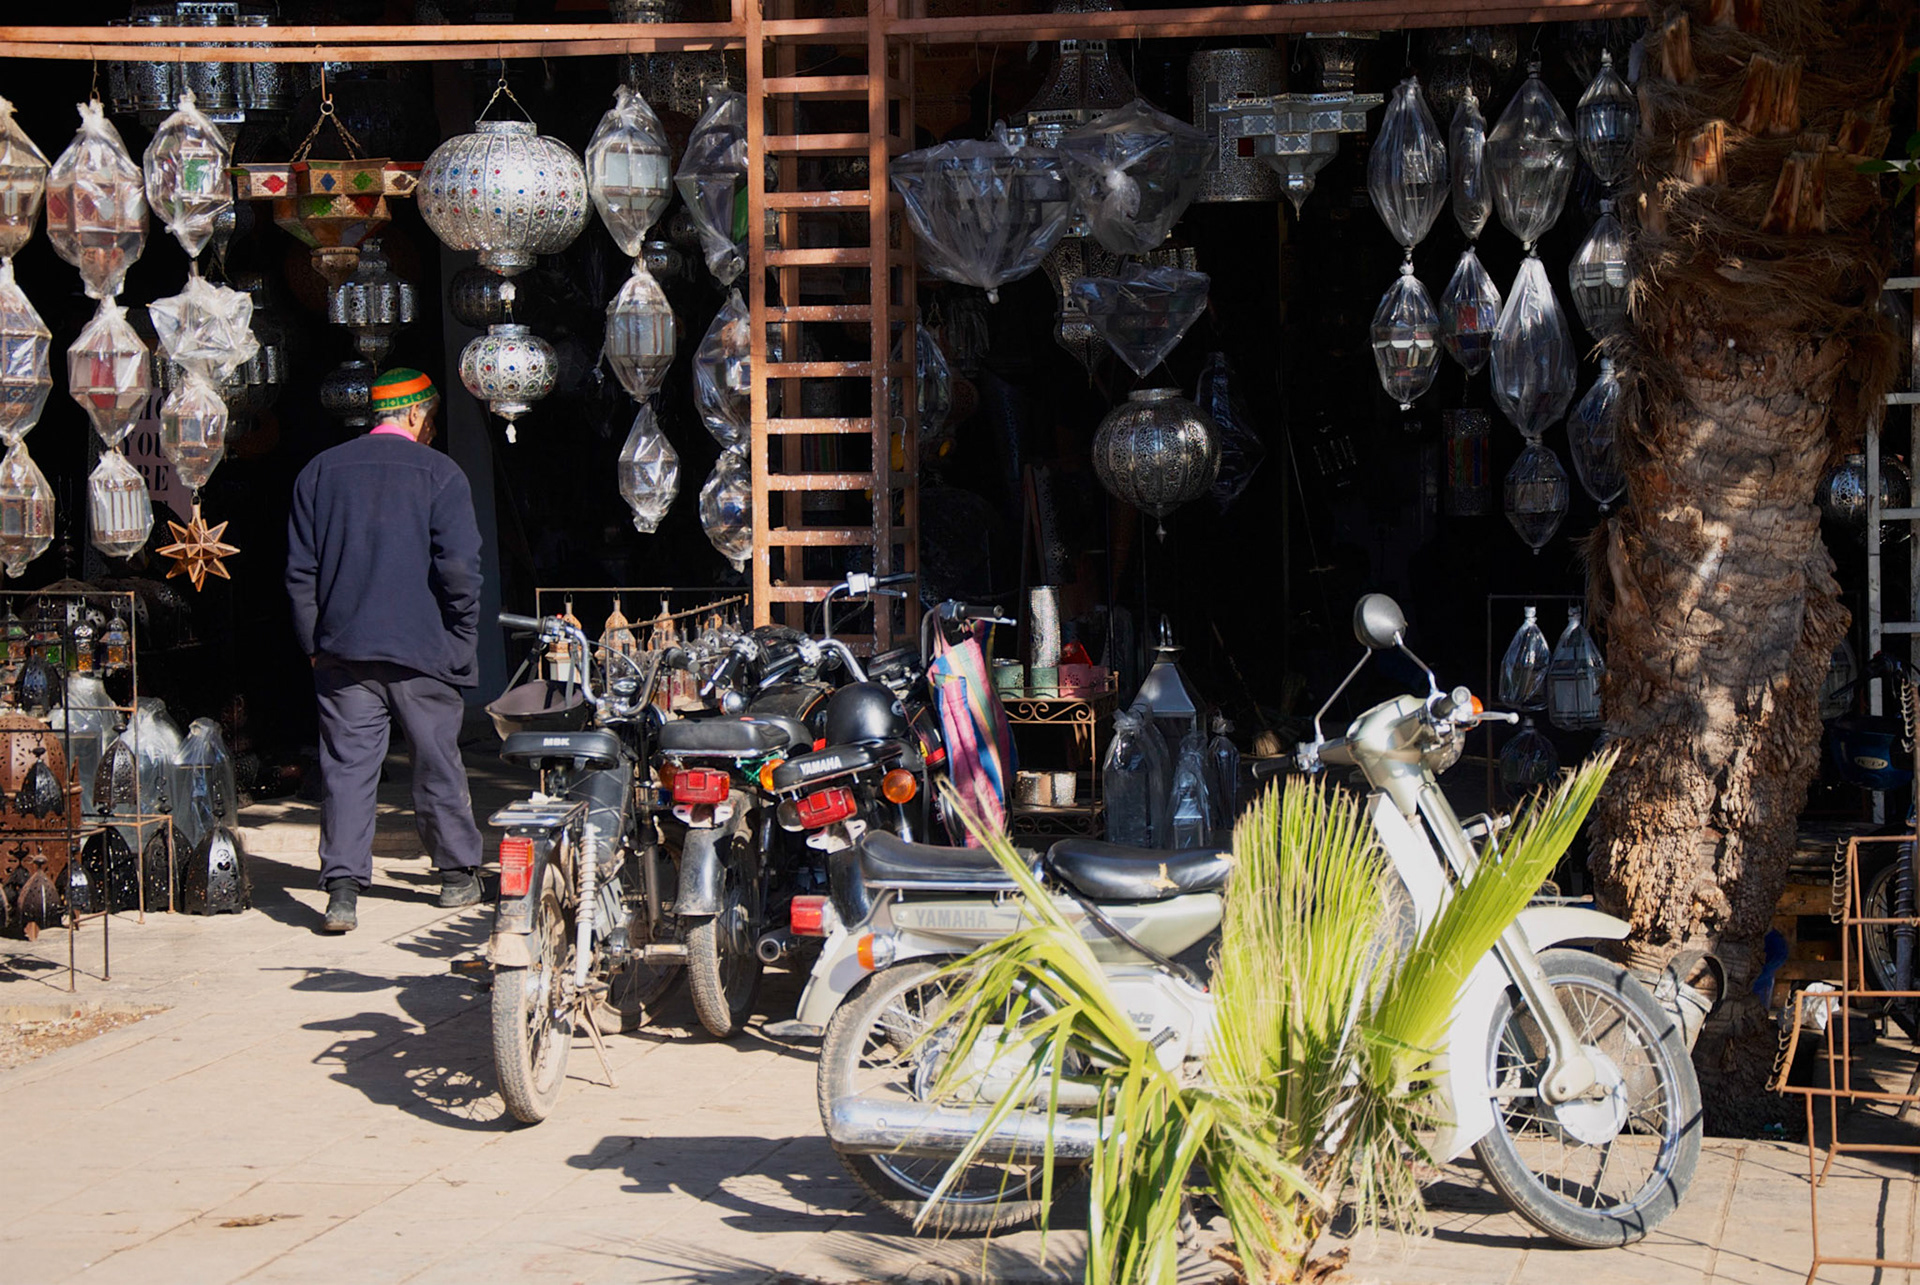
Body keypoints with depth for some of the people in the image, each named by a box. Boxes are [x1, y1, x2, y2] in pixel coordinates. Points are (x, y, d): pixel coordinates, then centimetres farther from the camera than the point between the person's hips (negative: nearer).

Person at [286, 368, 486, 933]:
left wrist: (314, 643, 14)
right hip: (422, 651, -2)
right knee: (438, 764, 11)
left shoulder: (321, 471, 7)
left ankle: (343, 889, -8)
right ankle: (458, 875, 23)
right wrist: (462, 640, 2)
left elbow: (300, 569, 8)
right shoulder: (438, 473, -4)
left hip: (343, 650, 2)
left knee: (346, 765, 1)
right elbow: (459, 568, -10)